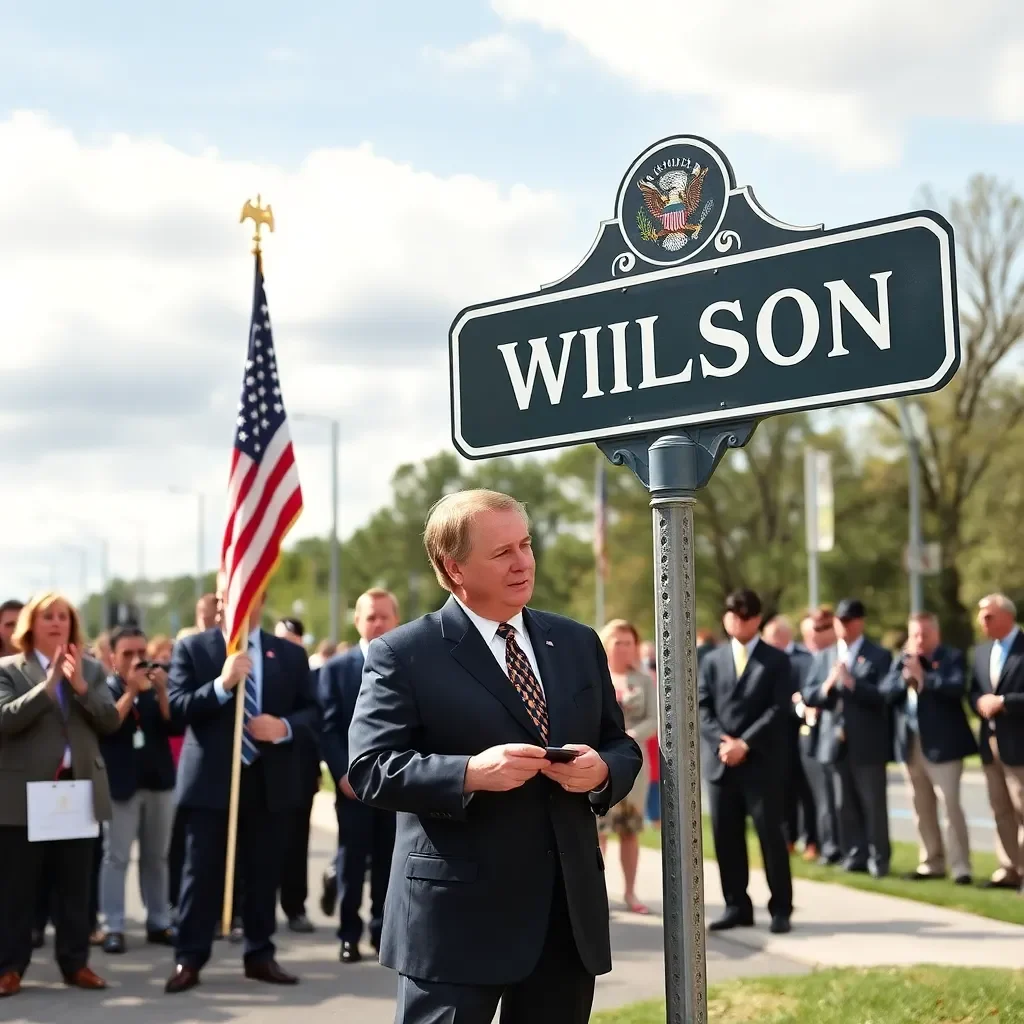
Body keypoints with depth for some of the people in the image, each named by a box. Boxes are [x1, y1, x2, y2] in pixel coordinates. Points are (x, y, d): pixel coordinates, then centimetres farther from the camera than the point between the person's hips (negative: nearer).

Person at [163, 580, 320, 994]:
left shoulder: (290, 654, 9)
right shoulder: (192, 648, 2)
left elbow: (312, 711, 7)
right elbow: (177, 708, -8)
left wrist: (285, 726, -14)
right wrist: (222, 684, -22)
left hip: (270, 780, 3)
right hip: (211, 778, -2)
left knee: (263, 873, 9)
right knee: (202, 873, -1)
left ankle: (260, 955, 20)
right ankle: (188, 960, 5)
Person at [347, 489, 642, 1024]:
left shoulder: (578, 643, 12)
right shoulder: (403, 654, -5)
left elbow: (622, 747, 15)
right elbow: (369, 768, -12)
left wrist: (601, 771, -9)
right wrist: (471, 773, -25)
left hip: (569, 911, 6)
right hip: (458, 915, -5)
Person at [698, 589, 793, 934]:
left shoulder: (776, 661, 4)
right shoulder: (712, 660, 13)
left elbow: (777, 709, -6)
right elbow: (702, 707, 5)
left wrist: (745, 744, -15)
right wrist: (722, 742, -11)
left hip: (760, 762, -3)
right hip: (720, 762, 3)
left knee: (771, 835, -3)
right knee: (726, 838, 5)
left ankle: (780, 909, 5)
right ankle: (737, 907, 14)